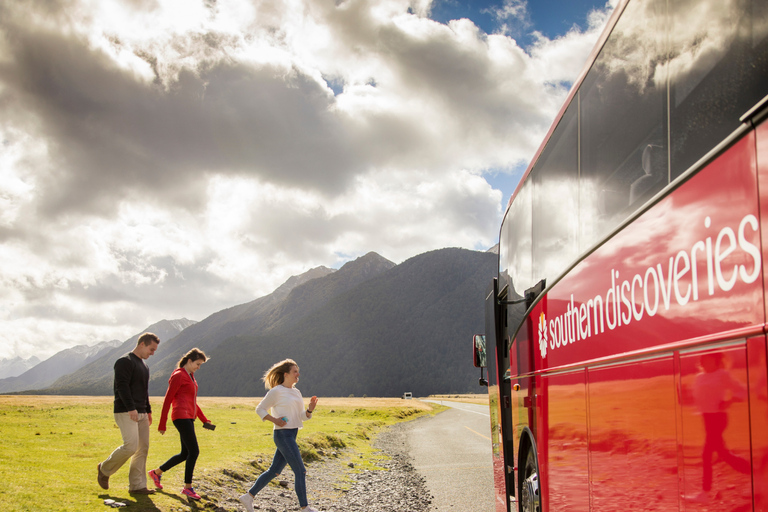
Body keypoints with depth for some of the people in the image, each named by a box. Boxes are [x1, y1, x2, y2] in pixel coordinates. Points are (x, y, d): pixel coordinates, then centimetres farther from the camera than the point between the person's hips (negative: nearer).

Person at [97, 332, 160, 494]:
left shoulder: (144, 365, 21)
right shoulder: (125, 362, -8)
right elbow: (122, 386, -19)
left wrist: (148, 410, 22)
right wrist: (131, 408, -27)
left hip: (141, 413, 9)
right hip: (126, 413, -9)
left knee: (143, 448, 3)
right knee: (131, 446, -16)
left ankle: (137, 486, 7)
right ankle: (105, 469, 7)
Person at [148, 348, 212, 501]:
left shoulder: (190, 376, 19)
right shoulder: (178, 376, -8)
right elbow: (168, 400, -9)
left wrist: (204, 419, 21)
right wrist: (162, 424, -8)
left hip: (188, 418, 10)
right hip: (181, 416, -10)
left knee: (185, 454, 13)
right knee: (194, 451, -12)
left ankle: (156, 472, 28)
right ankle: (187, 487, -4)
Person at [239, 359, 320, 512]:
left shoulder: (296, 392, 14)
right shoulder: (276, 391, -8)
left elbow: (302, 416, 14)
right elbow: (260, 409, -4)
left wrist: (310, 408, -6)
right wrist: (275, 420, -17)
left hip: (291, 436, 9)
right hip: (283, 435, -9)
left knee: (274, 471, 13)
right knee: (300, 471, -7)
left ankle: (248, 496, 23)